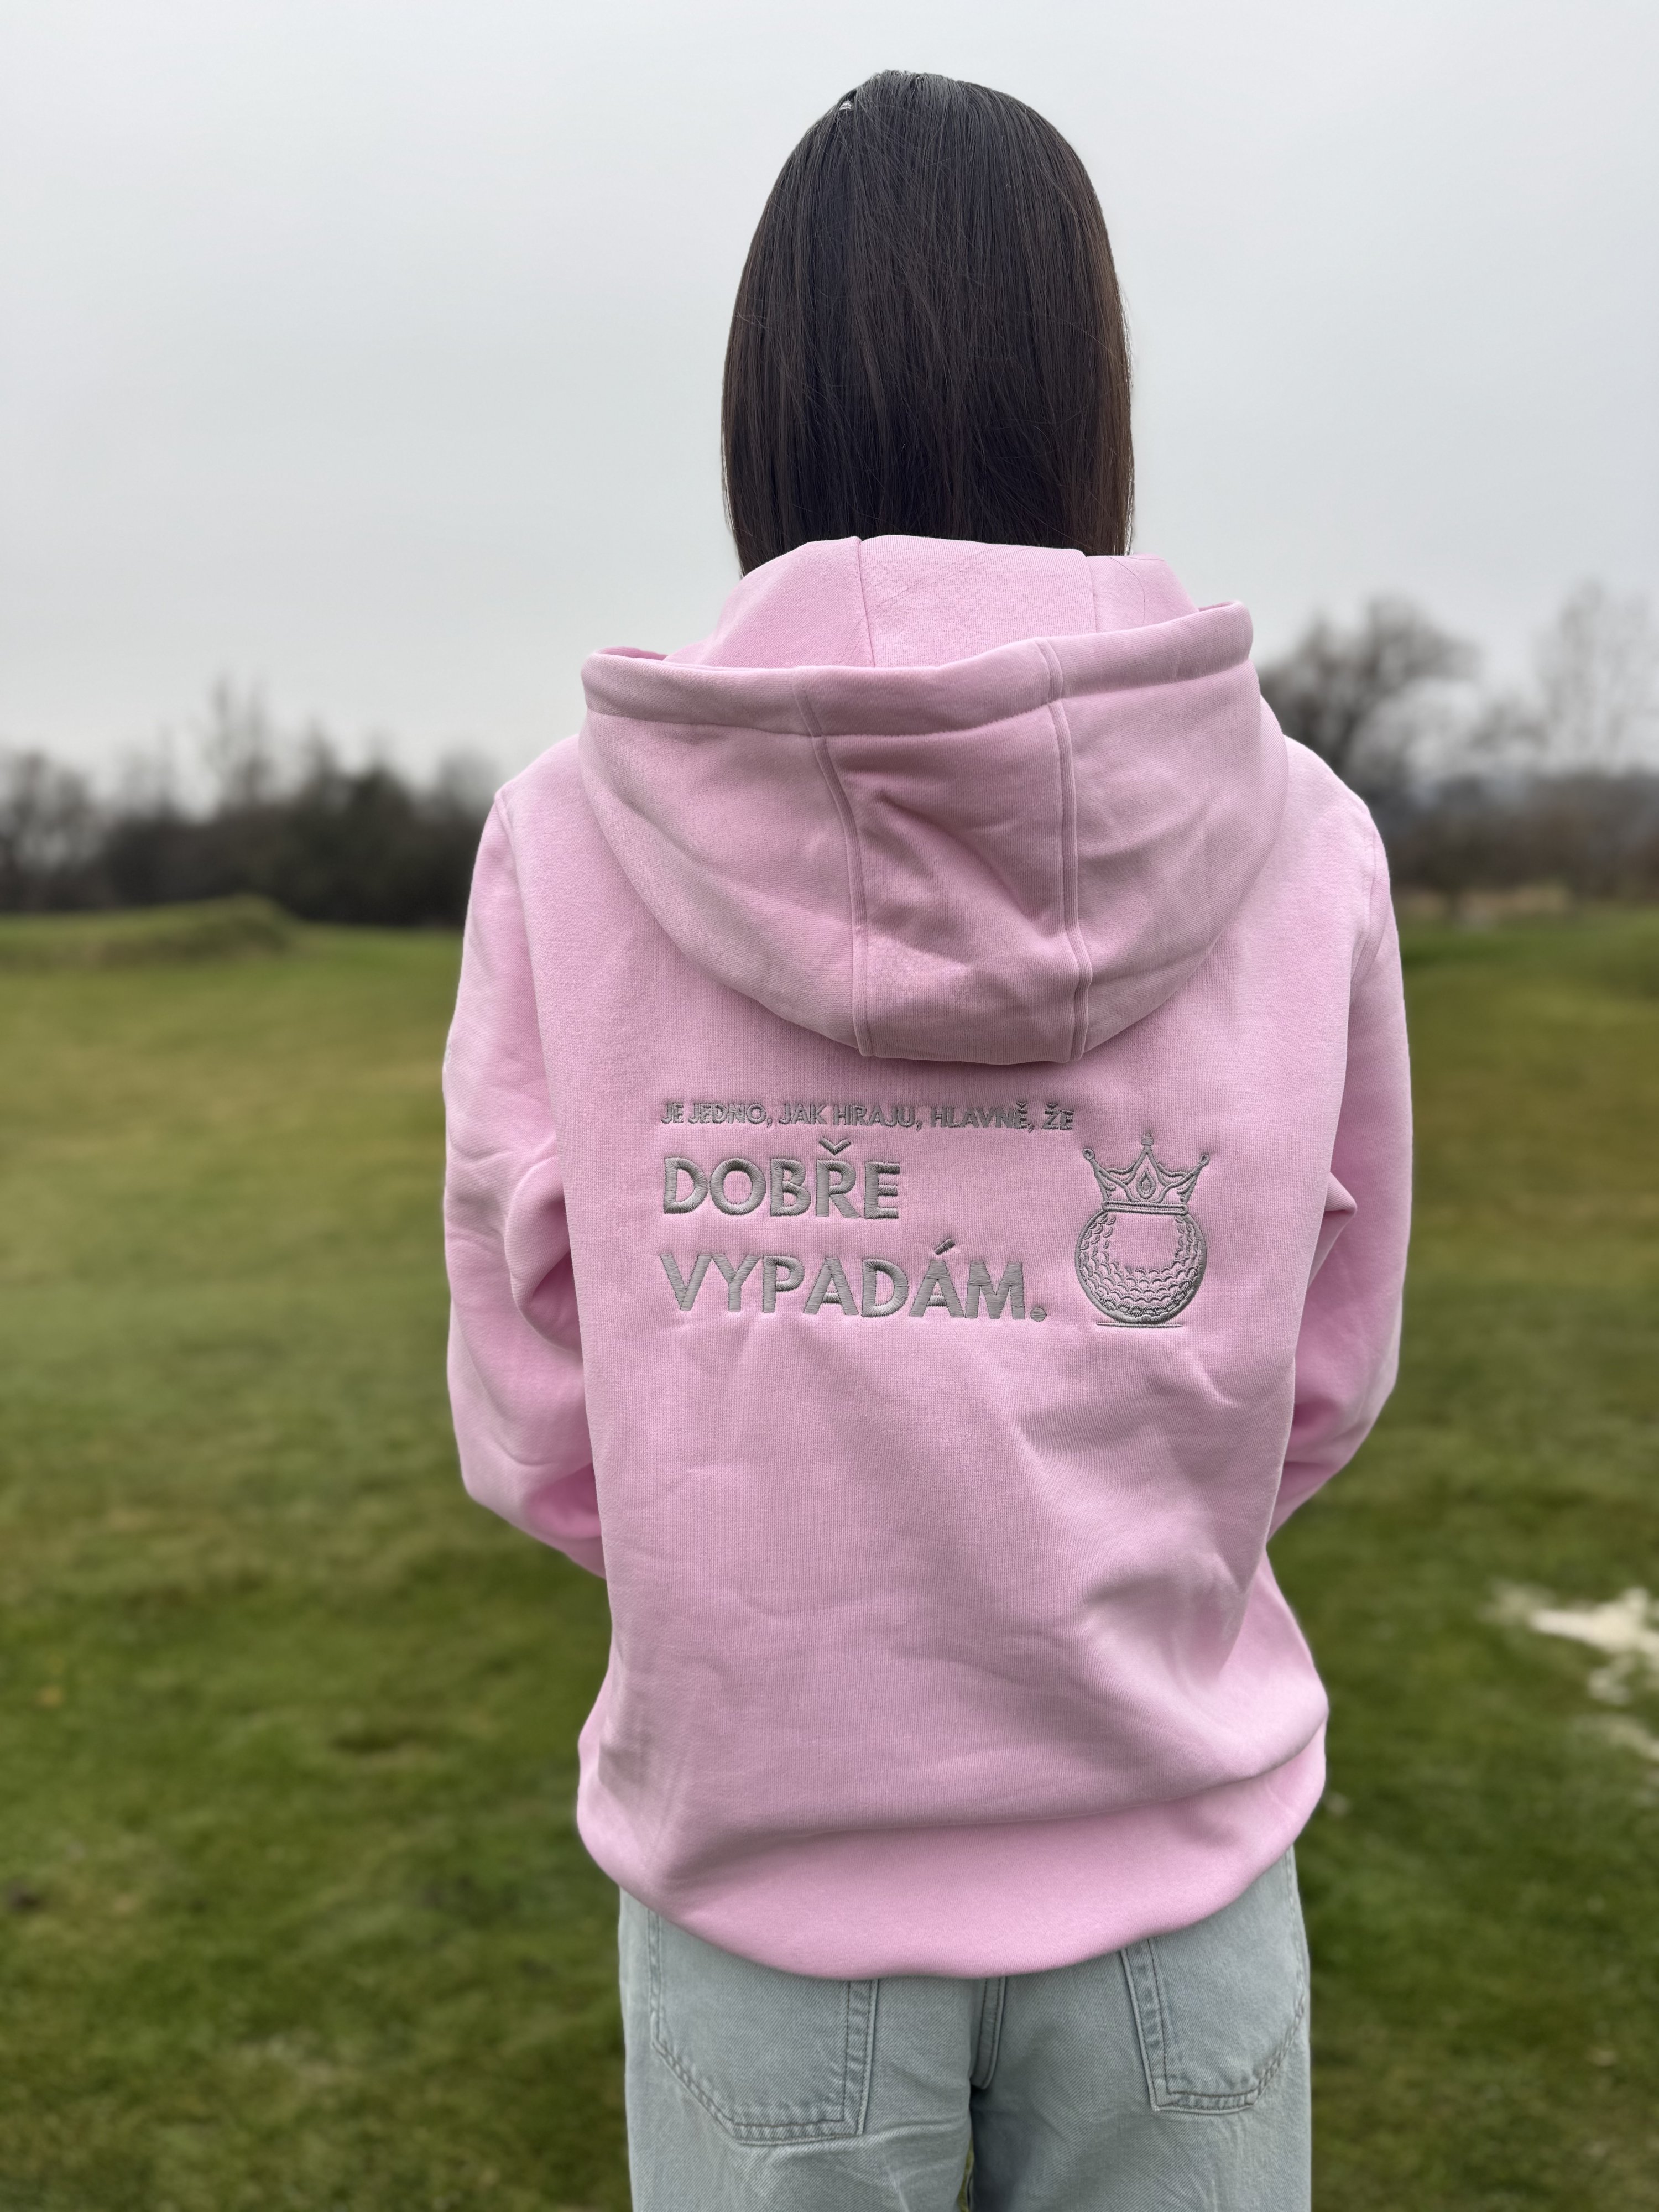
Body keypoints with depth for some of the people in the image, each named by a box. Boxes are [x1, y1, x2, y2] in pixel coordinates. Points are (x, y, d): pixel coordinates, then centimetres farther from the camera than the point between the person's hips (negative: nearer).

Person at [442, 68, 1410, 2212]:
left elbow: (538, 1426, -7)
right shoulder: (1300, 846, -11)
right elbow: (1317, 1389, -1)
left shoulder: (569, 839, -14)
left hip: (758, 1879, 0)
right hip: (1175, 1875, 1)